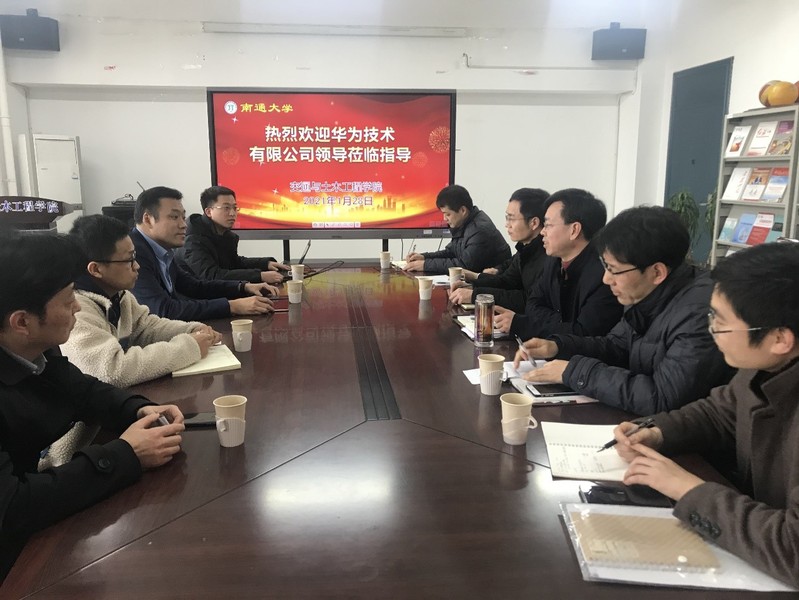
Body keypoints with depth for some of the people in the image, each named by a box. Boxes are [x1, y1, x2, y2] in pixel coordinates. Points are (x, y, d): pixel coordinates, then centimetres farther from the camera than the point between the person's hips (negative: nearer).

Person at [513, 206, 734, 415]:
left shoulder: (700, 313, -28)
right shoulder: (647, 293, 0)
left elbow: (661, 398, -31)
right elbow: (617, 346, 14)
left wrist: (575, 371, -22)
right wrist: (558, 345, -3)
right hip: (644, 419, 7)